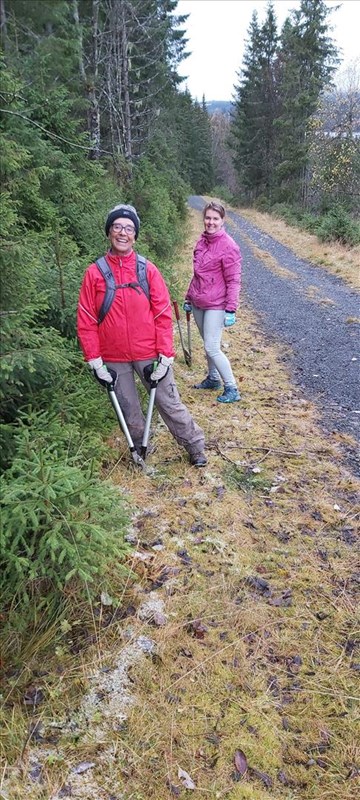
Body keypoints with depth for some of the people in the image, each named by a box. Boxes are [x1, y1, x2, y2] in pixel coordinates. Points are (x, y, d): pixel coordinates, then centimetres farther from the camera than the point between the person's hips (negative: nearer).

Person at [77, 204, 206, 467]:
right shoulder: (94, 272, -3)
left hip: (149, 354, -1)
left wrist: (165, 356, -8)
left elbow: (163, 314, -4)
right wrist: (95, 360, -5)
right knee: (129, 410, 15)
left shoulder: (148, 270, -4)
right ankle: (140, 448, 37)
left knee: (170, 403, 8)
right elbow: (86, 321, -1)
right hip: (114, 359, 1)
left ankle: (196, 447, 25)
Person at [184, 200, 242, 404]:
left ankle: (232, 389, 4)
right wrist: (189, 297, 19)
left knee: (212, 348, -8)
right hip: (197, 303, 7)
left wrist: (231, 310, -18)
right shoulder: (202, 241, 8)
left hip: (215, 305, -7)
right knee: (209, 344, 17)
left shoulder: (228, 246, -13)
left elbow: (233, 280, -14)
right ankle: (213, 378, 34)